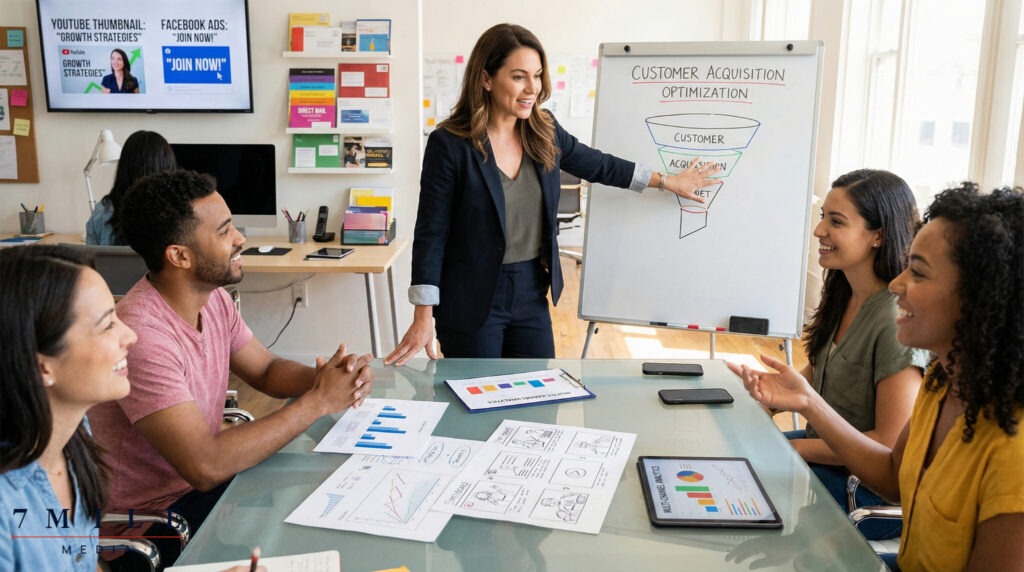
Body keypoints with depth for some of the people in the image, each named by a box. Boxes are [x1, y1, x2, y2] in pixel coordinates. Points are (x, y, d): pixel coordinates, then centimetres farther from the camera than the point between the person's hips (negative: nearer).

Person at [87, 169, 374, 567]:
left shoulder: (213, 298, -4)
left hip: (203, 482, 7)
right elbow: (205, 466, -33)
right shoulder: (142, 336, -30)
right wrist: (318, 401, -26)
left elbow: (266, 370, 8)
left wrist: (325, 377, -14)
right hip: (154, 515, -7)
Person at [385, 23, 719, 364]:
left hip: (531, 294, 5)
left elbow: (598, 166, 17)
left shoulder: (544, 133, 0)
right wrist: (423, 319, -16)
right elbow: (431, 233, -13)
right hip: (472, 300, -5)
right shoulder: (449, 144, -15)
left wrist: (668, 181, 23)